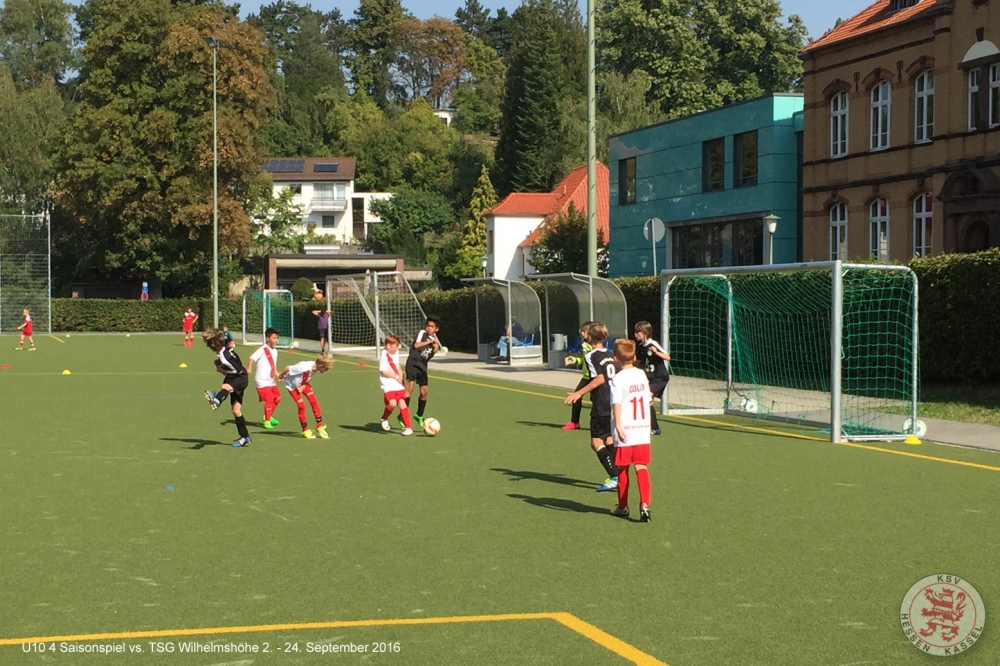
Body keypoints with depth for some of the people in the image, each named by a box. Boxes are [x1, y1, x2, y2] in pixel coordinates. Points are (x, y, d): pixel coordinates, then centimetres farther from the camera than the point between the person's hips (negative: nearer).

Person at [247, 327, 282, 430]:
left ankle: (268, 417, 35)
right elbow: (252, 357, -23)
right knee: (269, 399, -14)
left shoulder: (275, 351, 13)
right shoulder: (263, 349, -11)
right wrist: (249, 368, -36)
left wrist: (278, 374, 11)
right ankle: (266, 421, 0)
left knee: (277, 398, 15)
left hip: (271, 381, 9)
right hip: (262, 381, -9)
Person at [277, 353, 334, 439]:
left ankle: (320, 427, 6)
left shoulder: (315, 367, -19)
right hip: (292, 384, -6)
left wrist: (303, 386, -9)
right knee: (301, 406, -11)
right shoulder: (304, 368, -42)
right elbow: (288, 369, -29)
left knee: (314, 402, -4)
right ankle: (305, 430, 7)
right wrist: (281, 376, -10)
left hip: (303, 384, 6)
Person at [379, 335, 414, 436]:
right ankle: (384, 418, 7)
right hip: (388, 386, -7)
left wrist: (400, 376, 5)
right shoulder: (384, 355, -11)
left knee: (402, 403, -3)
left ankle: (408, 427, 0)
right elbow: (384, 372, -15)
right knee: (392, 403, -23)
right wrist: (396, 377, -9)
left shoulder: (395, 353, 14)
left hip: (398, 385, 7)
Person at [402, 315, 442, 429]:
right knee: (410, 387, -18)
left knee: (424, 391, 8)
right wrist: (429, 342, -11)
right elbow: (416, 345, -18)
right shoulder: (422, 333, -3)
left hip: (422, 365, 7)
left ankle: (419, 416, 26)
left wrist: (436, 348, -2)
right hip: (413, 362, -7)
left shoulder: (434, 338, 15)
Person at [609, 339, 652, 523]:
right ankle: (644, 505, -15)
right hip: (642, 430, 4)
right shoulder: (642, 375, 8)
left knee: (622, 469, 9)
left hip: (625, 432, -4)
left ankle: (623, 507, 21)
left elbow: (616, 404, -21)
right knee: (641, 467, 1)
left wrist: (618, 427, -25)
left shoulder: (618, 379, -10)